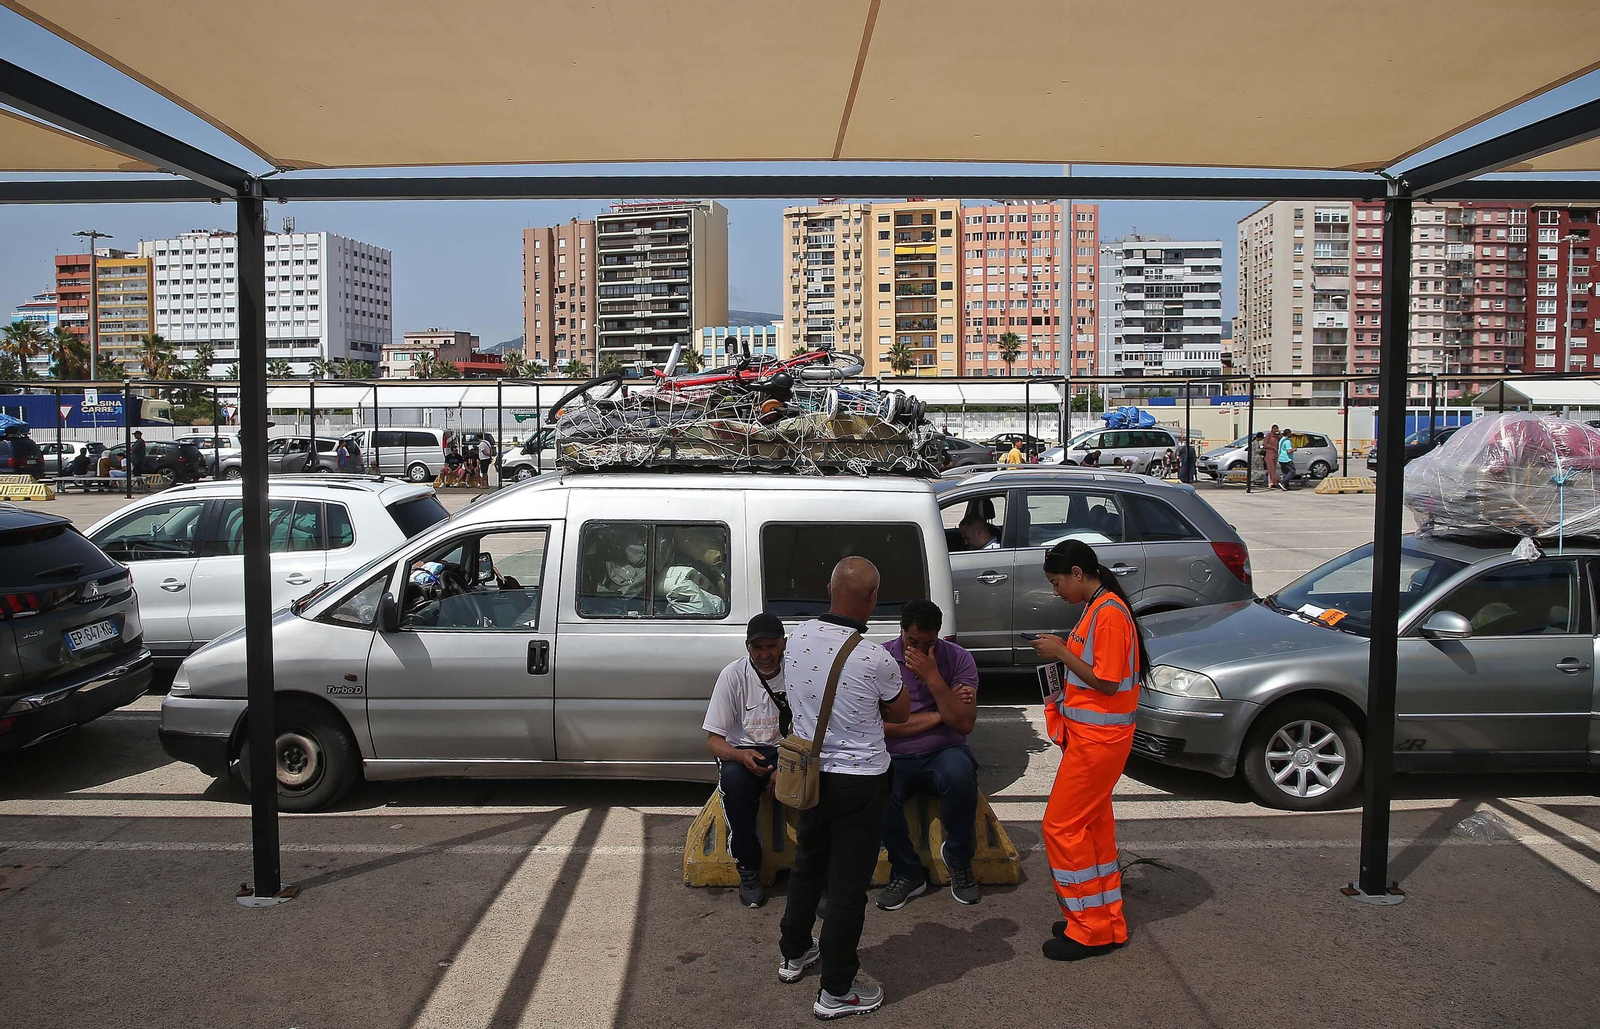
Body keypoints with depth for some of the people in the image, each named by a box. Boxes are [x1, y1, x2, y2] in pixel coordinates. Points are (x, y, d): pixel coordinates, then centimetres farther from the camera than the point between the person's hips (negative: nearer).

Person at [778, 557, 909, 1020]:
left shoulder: (797, 639, -9)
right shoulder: (875, 660, -25)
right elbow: (899, 713, -5)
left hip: (809, 770, 6)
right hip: (859, 781, -6)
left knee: (807, 863, 25)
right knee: (849, 884, 7)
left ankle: (794, 952, 43)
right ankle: (837, 991, 20)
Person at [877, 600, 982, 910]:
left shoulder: (958, 659, -1)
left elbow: (964, 723, -10)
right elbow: (880, 724, -11)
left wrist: (933, 678, -20)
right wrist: (937, 715, -9)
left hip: (942, 752, 0)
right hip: (895, 759, 0)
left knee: (960, 776, -35)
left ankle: (958, 857, -5)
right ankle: (907, 872, -5)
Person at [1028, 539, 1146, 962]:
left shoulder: (1109, 613, -20)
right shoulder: (1098, 607, 12)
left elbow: (1107, 682, -22)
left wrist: (1062, 654, -16)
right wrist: (1063, 651, 6)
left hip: (1098, 737, -10)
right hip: (1090, 733, 10)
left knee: (1062, 826, -4)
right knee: (1093, 825, 16)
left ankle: (1090, 930, 6)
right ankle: (1107, 924, 26)